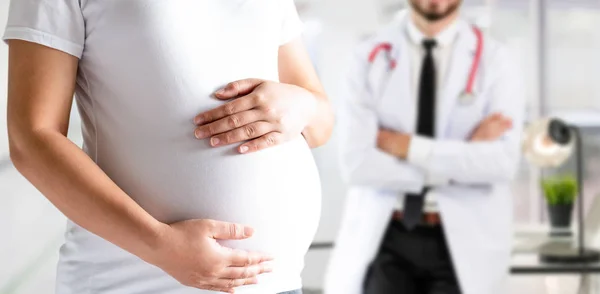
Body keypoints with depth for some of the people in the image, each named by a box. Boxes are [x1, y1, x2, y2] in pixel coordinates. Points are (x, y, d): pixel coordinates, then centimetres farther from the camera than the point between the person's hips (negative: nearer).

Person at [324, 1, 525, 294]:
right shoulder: (370, 57, -1)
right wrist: (464, 156, -12)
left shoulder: (495, 60, -1)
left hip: (463, 243, 0)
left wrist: (406, 146, -15)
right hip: (386, 238, 0)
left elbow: (502, 162, -15)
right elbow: (357, 164, -12)